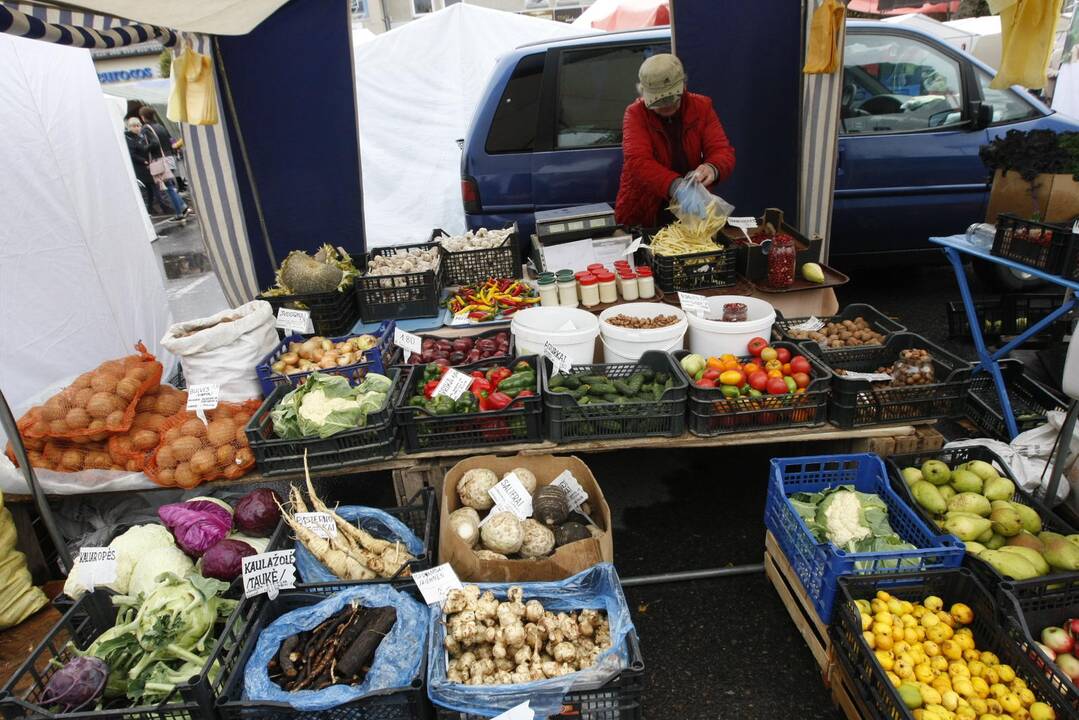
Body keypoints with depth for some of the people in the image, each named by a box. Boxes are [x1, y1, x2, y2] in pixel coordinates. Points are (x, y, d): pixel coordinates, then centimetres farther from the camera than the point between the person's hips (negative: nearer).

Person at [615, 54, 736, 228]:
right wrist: (675, 185, -41)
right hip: (642, 215, 0)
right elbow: (638, 162, -23)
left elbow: (722, 150, -6)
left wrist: (712, 168, -32)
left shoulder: (702, 106, 1)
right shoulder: (635, 114, -8)